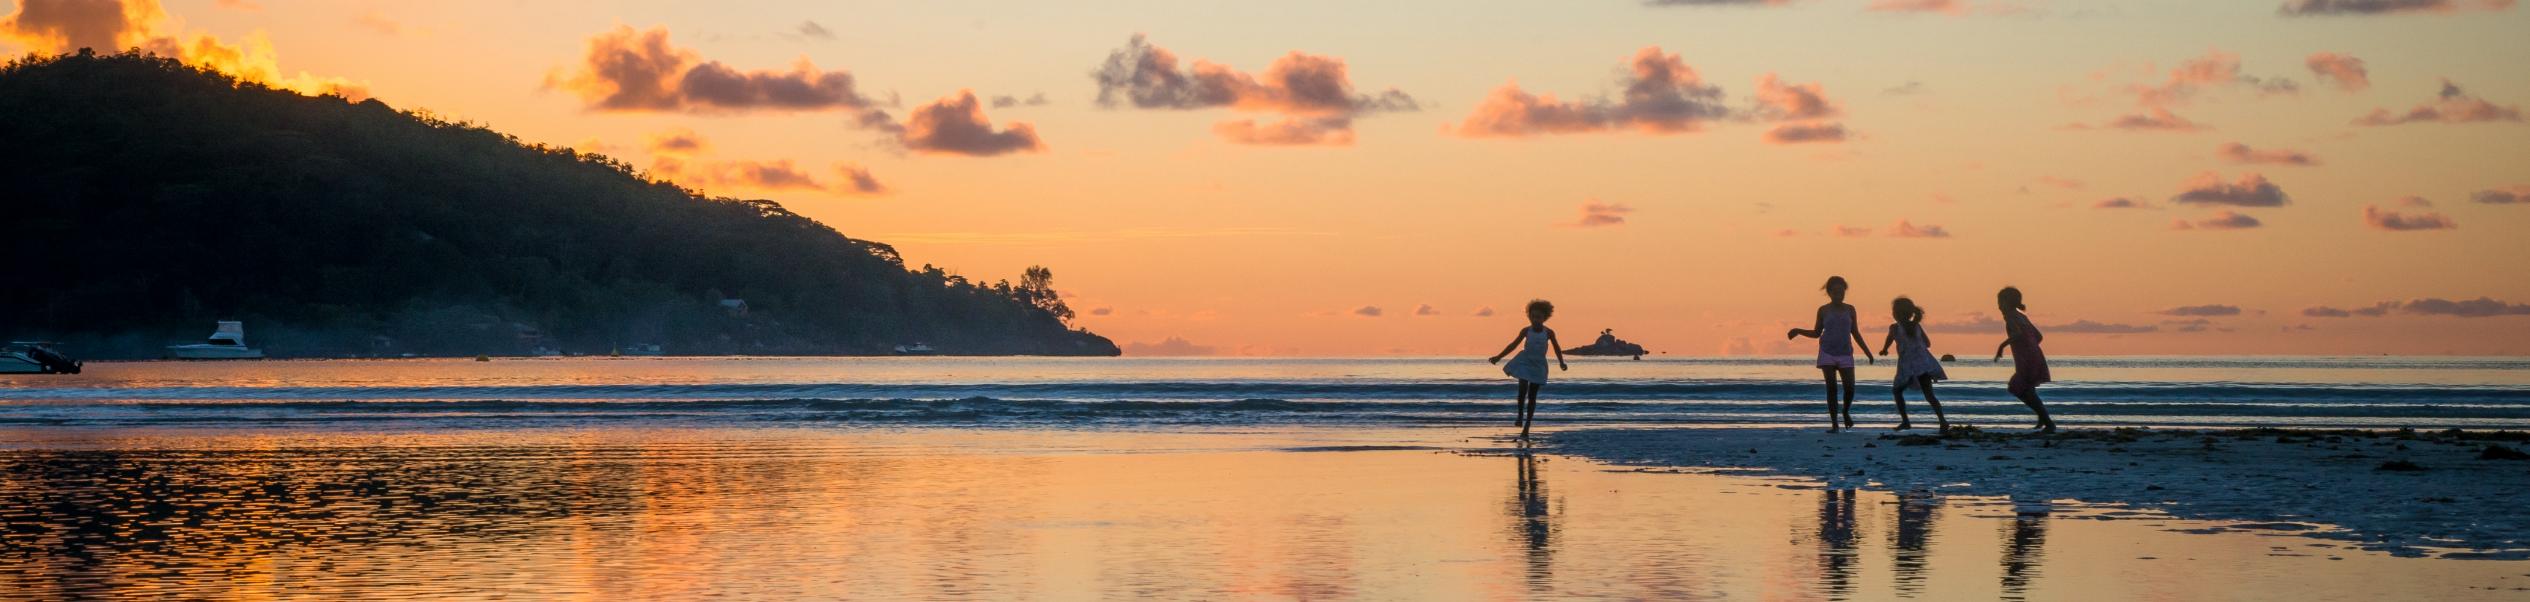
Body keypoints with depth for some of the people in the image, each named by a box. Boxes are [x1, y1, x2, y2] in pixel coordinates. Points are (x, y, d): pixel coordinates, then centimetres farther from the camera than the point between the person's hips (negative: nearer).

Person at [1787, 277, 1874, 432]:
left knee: (1849, 388, -8)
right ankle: (1834, 423, -2)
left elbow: (1855, 333, 12)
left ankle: (1845, 411, 23)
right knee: (1831, 387, -7)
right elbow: (1816, 333, 11)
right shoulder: (1824, 310, 4)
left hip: (1845, 355, 1)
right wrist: (1798, 331, -4)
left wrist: (1868, 353, 9)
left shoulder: (1849, 309, 6)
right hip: (1827, 353, -1)